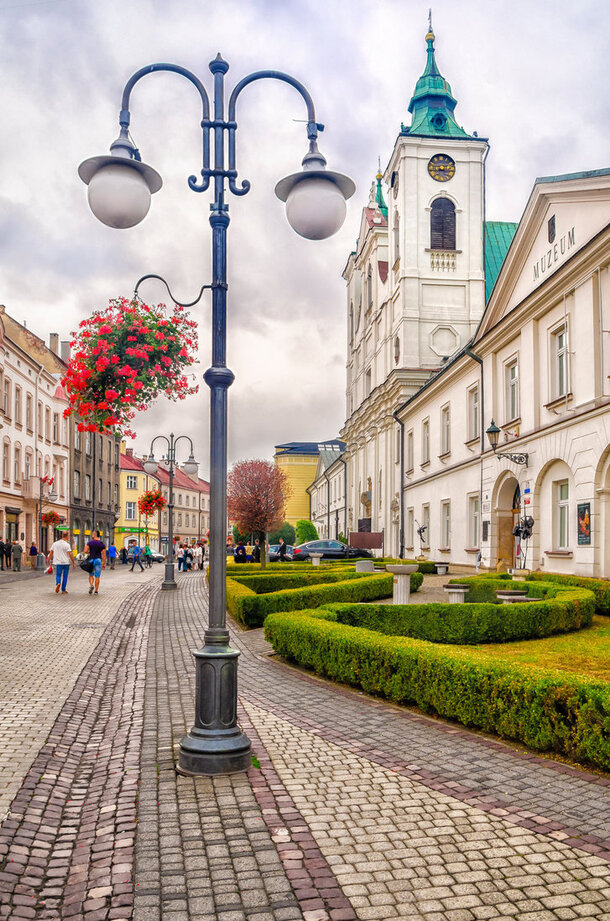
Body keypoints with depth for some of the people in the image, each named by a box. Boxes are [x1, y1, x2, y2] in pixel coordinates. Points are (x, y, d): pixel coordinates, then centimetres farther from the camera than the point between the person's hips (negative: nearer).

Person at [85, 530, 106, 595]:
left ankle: (91, 585, -11)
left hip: (91, 560, 0)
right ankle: (96, 590, 4)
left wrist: (89, 553, 11)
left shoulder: (90, 543, -4)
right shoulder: (102, 544, 0)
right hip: (98, 560, 1)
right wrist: (104, 564, 3)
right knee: (97, 576, 4)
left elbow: (85, 551, -12)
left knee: (91, 575, 14)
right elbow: (104, 555, -2)